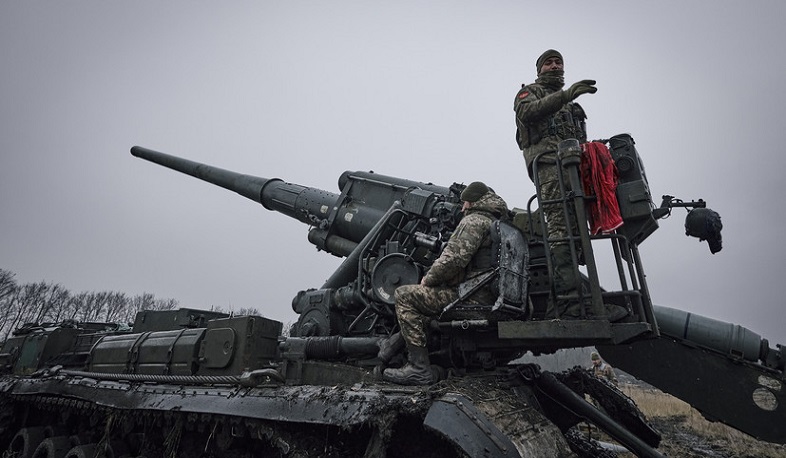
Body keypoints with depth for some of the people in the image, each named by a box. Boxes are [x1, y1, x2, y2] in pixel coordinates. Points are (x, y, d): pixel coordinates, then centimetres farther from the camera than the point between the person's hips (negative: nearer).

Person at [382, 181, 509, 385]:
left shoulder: (474, 221, -9)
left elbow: (454, 259, -21)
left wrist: (428, 278, -4)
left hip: (470, 298, -11)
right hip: (489, 296, 11)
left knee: (405, 295, -13)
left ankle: (419, 369, -13)